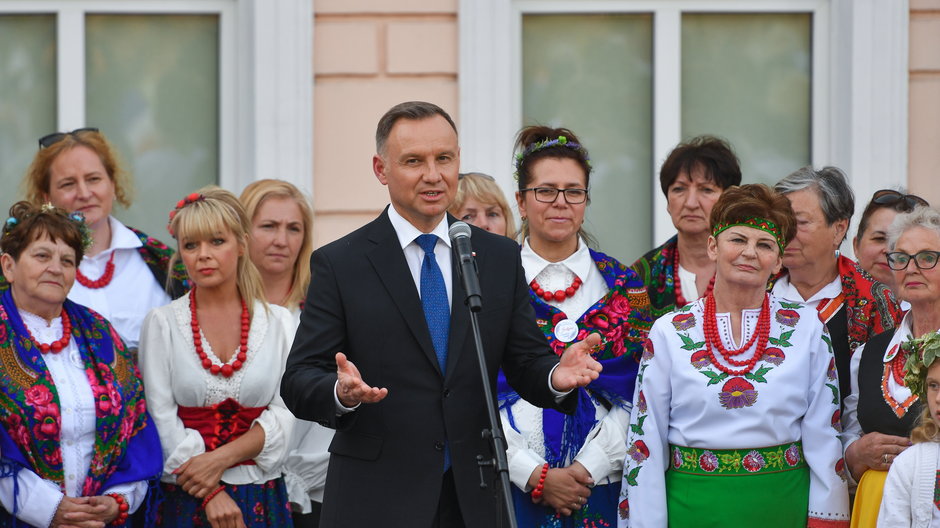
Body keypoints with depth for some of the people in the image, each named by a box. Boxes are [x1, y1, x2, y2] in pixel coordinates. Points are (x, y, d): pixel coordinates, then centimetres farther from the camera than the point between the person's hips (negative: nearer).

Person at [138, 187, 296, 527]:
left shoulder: (278, 322, 4)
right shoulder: (162, 323, 1)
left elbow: (282, 416, -1)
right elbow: (161, 419, -5)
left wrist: (221, 459, -15)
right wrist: (212, 494, -13)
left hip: (262, 495, 1)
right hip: (185, 497, -1)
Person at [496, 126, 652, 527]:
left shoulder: (623, 287, 6)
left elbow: (635, 397, 1)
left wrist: (588, 469, -11)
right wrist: (534, 474, -11)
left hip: (597, 488, 1)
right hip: (511, 486, -1)